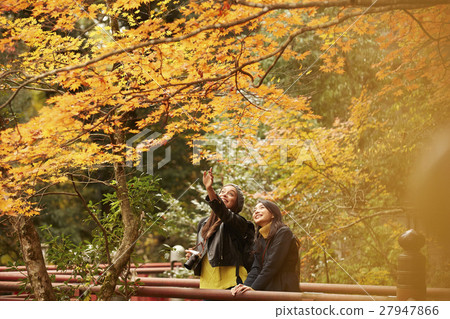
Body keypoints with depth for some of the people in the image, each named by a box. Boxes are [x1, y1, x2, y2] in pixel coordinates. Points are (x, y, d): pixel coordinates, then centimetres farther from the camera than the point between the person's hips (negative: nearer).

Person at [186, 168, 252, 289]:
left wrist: (210, 189, -38)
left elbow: (224, 214, -24)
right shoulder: (203, 223, 19)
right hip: (207, 283, 7)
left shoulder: (239, 222, -2)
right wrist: (192, 255, 6)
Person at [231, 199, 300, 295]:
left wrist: (254, 288, -17)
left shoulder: (284, 233, -4)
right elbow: (256, 268, 8)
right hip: (267, 291, 7)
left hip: (284, 290, -7)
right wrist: (245, 286, -10)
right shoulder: (260, 239, 19)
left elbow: (273, 265, -13)